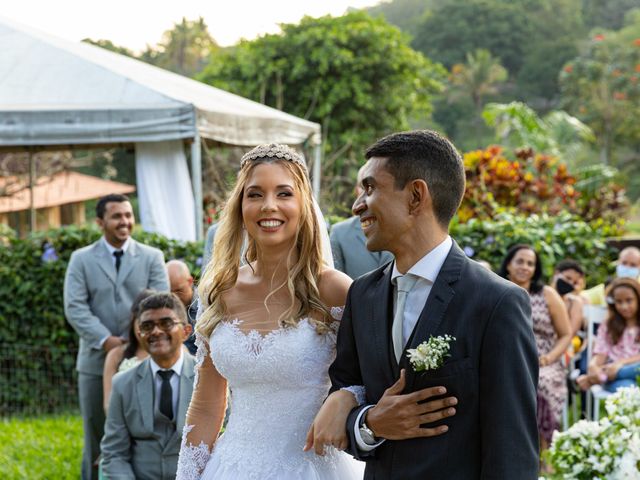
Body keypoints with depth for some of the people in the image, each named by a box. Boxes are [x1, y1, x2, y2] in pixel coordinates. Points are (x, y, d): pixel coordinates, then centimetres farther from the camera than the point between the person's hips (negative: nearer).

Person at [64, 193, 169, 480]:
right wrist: (105, 340, -18)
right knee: (96, 439, 7)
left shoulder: (152, 257, 6)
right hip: (96, 362, 0)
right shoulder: (81, 259, 5)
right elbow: (75, 307, -5)